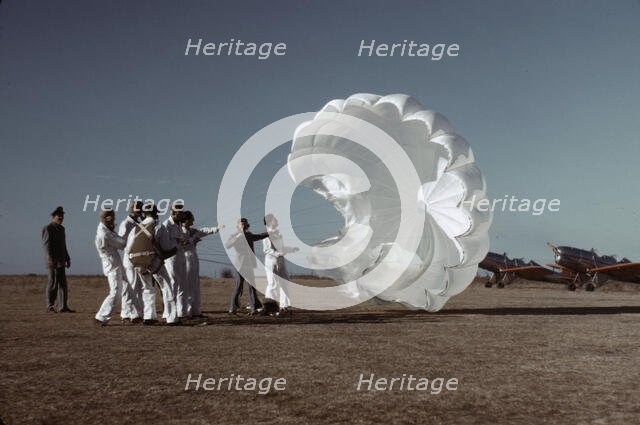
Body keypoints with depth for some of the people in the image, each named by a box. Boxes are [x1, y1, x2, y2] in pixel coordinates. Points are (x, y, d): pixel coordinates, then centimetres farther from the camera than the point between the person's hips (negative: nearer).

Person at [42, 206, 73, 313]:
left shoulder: (61, 228, 18)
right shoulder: (48, 228, -7)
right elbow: (46, 245, -16)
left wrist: (67, 258, 19)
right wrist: (50, 259, -27)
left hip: (61, 261, 8)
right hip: (53, 261, -8)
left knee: (62, 283, 4)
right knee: (53, 282, -5)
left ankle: (63, 306, 4)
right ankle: (50, 306, 6)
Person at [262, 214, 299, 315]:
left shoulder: (278, 233, 16)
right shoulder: (267, 234, -8)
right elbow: (266, 249, -15)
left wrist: (293, 249, 26)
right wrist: (276, 253, -26)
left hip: (281, 260, 8)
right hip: (271, 260, -8)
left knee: (284, 283, 7)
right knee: (273, 283, -6)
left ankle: (284, 305, 13)